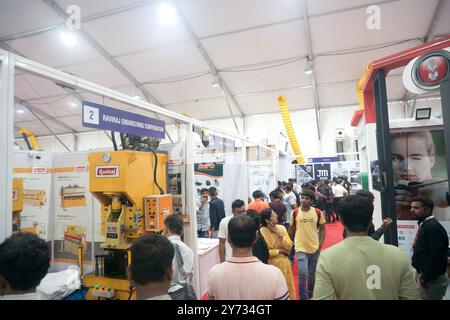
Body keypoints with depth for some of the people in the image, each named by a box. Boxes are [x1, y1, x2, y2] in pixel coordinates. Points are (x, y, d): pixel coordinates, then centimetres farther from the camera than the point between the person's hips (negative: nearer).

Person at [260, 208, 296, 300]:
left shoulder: (281, 228, -1)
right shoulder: (262, 232, -16)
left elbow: (289, 246, -5)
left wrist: (279, 234, -15)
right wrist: (280, 251, -12)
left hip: (284, 264, 5)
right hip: (271, 265, -5)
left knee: (287, 288, 18)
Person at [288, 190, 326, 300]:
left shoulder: (318, 212, -6)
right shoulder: (295, 212, -8)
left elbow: (322, 229, 3)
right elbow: (291, 230, 3)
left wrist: (320, 244, -5)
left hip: (315, 248, 2)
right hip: (301, 248, -2)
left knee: (312, 274, 17)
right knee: (302, 273, -11)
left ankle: (310, 295, 38)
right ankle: (303, 297, 8)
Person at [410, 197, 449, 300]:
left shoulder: (432, 227, -22)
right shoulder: (425, 225, 9)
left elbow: (437, 256, -27)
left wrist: (426, 278, -21)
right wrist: (422, 275, 15)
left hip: (431, 279, -9)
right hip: (423, 273, 9)